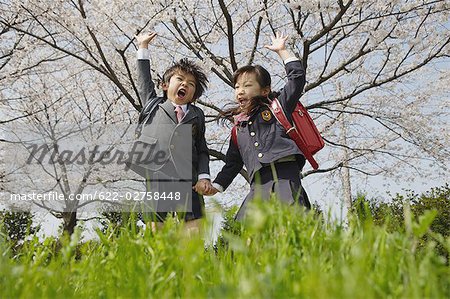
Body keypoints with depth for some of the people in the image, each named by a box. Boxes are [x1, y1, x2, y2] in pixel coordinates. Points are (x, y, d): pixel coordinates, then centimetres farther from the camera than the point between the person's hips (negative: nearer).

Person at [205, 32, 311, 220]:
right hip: (259, 185, 4)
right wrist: (216, 186, 18)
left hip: (285, 177, -4)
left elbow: (297, 76, 8)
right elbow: (232, 164, 28)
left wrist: (281, 51, 11)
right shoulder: (238, 130, 25)